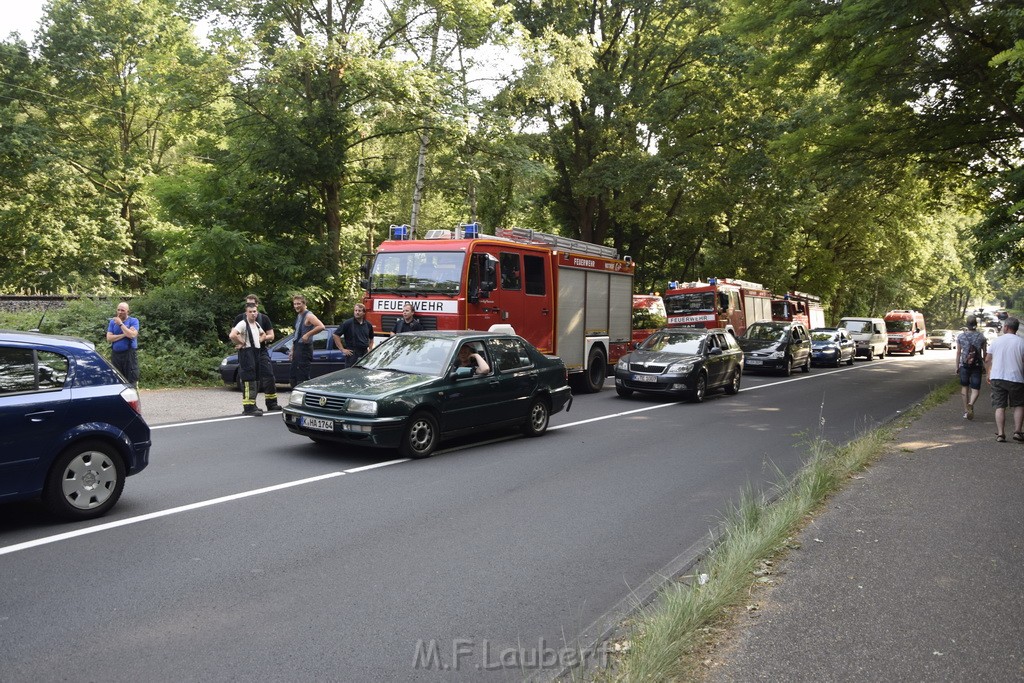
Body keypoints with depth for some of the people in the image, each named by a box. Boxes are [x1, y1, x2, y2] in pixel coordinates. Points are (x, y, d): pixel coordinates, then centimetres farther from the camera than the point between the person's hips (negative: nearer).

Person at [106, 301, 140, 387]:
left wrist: (120, 324, -10)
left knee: (132, 379, -7)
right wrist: (124, 335, -9)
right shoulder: (112, 321, 12)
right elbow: (109, 338, 1)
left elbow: (132, 335, -15)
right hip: (116, 354, 4)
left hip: (129, 354, -4)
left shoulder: (133, 321, 2)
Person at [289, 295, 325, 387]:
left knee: (303, 377, -9)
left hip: (304, 349, -9)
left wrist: (307, 335, -25)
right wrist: (292, 350, 21)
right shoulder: (298, 316, 16)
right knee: (293, 377, 13)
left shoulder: (308, 316, -11)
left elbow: (321, 326, -28)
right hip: (297, 348, 9)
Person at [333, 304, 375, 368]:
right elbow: (336, 335, -7)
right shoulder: (348, 323, -5)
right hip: (352, 354, -5)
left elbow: (371, 338, 27)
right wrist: (342, 349, -9)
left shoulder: (368, 324, 11)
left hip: (365, 353, 5)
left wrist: (370, 349, 13)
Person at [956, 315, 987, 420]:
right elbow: (984, 352, 7)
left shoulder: (960, 336, -3)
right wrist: (983, 363, 23)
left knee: (965, 387, 16)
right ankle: (970, 404, -27)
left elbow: (958, 352, 0)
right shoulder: (981, 336, -2)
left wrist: (957, 366, 7)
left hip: (964, 365, 1)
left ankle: (966, 410, 18)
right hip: (977, 365, 0)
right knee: (975, 388, 1)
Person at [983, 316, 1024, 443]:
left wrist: (988, 374, 19)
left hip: (997, 377, 2)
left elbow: (987, 360, 7)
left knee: (1000, 407, 4)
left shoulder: (996, 341, 4)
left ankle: (1000, 433, -1)